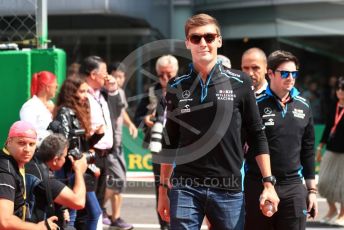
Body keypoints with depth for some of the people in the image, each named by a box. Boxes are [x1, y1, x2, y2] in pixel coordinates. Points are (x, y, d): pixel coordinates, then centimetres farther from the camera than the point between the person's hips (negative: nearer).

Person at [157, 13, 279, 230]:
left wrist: (268, 183, -2)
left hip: (229, 188, -1)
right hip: (185, 187, 1)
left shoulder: (240, 83, 1)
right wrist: (163, 188, 11)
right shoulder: (176, 87, 6)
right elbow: (170, 142, 13)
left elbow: (257, 135, 4)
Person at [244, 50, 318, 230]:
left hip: (294, 188, 4)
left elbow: (308, 150, 15)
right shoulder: (256, 105, -5)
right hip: (258, 186, -4)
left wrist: (312, 190, 13)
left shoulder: (303, 107, 10)